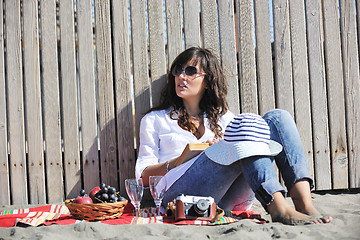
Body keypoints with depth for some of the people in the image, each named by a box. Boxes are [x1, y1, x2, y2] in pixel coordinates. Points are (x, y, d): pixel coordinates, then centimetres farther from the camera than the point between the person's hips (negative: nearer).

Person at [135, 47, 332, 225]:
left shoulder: (223, 118, 31)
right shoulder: (155, 120, 24)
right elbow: (143, 176, 13)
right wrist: (178, 162, -6)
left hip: (229, 200, 4)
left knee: (278, 118, -14)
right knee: (248, 123, -24)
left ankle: (305, 205, -35)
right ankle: (279, 209, -46)